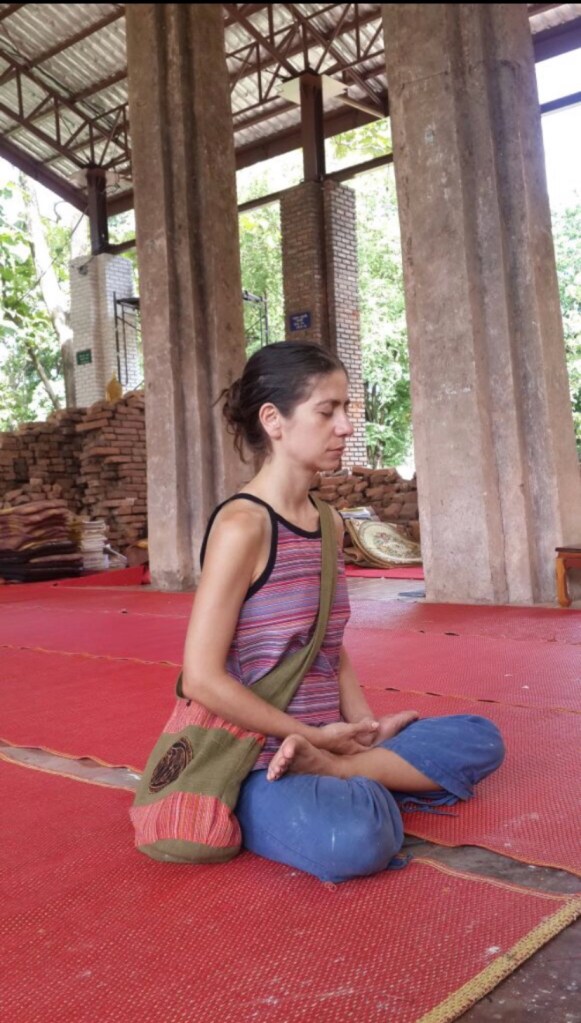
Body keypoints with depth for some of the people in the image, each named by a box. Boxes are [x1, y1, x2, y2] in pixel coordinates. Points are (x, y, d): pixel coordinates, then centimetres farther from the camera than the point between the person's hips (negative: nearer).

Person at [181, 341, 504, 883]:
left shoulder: (328, 524, 9)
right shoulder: (242, 526, -16)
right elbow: (202, 678, -19)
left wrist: (365, 725, 1)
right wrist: (316, 735, -11)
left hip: (325, 743, 9)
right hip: (254, 765, -9)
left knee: (479, 738, 8)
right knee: (354, 839, -37)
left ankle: (330, 773, -7)